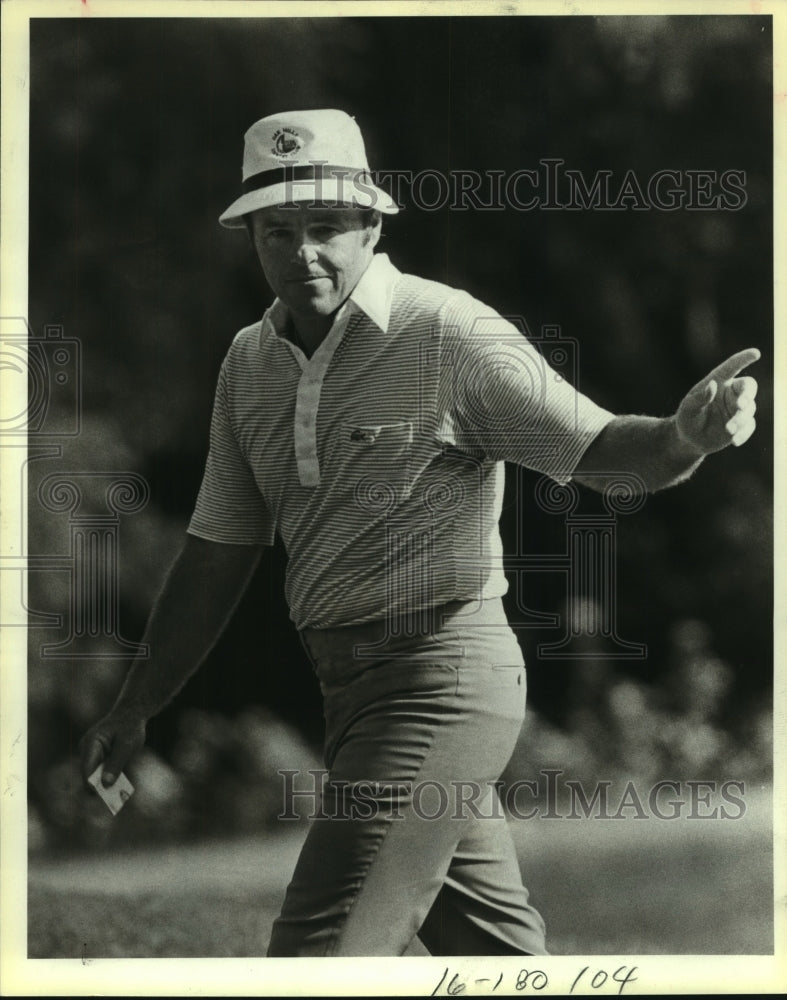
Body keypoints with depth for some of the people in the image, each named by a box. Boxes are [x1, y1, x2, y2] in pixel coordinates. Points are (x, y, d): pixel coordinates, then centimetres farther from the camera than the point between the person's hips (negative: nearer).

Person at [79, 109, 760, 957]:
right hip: (348, 687, 7)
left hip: (440, 675, -7)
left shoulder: (448, 333, -10)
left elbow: (598, 450, -14)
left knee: (320, 957, -13)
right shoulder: (249, 363, 10)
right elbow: (216, 558, 16)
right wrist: (135, 707, 14)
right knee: (495, 952, 14)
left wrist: (687, 434, -36)